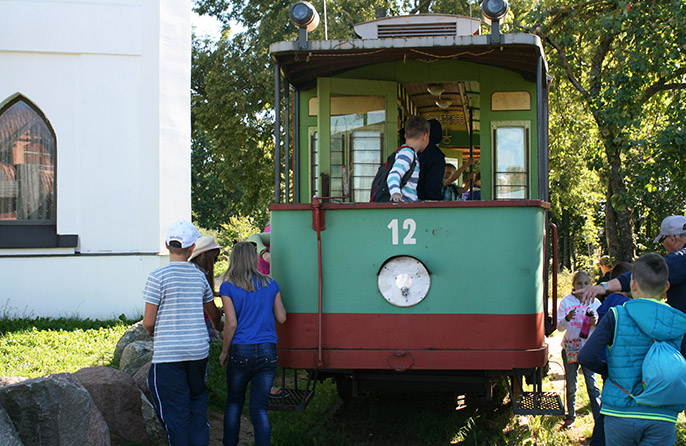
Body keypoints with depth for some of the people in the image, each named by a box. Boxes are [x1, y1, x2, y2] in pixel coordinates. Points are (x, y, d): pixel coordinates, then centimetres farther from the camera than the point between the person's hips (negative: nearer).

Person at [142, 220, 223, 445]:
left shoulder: (158, 277, -9)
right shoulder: (199, 276, 6)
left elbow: (148, 322, -8)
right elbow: (214, 314, 21)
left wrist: (153, 333, 16)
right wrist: (218, 326, 44)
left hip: (168, 353, -4)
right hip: (199, 350, 4)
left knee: (175, 413, 0)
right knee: (197, 400, 18)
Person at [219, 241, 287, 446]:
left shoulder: (228, 288, -5)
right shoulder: (270, 285, 4)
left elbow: (232, 323, -8)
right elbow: (281, 318, 8)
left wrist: (224, 352, 4)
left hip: (241, 352, -2)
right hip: (267, 352, 2)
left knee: (234, 404, 15)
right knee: (260, 409, 4)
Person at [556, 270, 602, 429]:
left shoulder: (595, 302, 6)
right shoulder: (566, 301, 5)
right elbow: (560, 327, 0)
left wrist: (596, 322, -17)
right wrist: (567, 319, -21)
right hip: (570, 347, 1)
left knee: (592, 384, -6)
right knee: (571, 386, 7)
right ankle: (570, 416, 21)